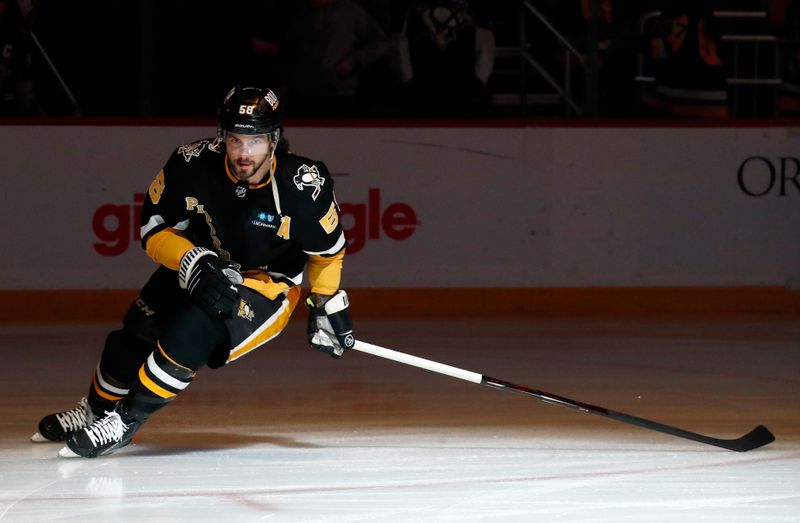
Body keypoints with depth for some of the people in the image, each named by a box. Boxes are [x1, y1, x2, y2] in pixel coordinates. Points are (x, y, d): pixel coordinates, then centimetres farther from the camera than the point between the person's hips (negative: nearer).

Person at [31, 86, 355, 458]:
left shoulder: (304, 186, -28)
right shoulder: (192, 165, -24)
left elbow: (327, 250, -8)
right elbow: (154, 229, -13)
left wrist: (328, 305, -7)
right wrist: (194, 263, -28)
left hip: (266, 284, -4)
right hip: (202, 262, 4)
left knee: (194, 332, -28)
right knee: (135, 337, 7)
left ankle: (125, 421, -14)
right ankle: (96, 410, 37)